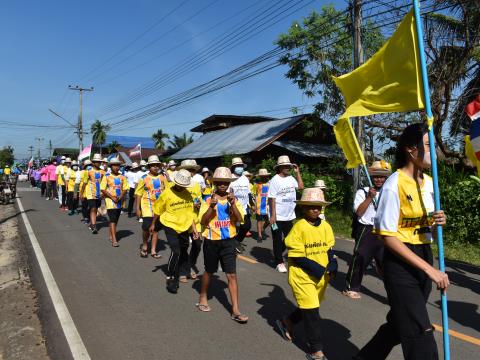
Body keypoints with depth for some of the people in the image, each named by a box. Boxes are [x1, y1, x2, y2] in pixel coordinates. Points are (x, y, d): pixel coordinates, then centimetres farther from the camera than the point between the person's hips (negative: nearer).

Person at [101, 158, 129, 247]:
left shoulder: (122, 177, 6)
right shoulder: (107, 177, -4)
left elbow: (125, 189, 6)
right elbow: (103, 189, -7)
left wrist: (120, 197, -11)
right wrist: (112, 197, -15)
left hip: (119, 201, 4)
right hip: (110, 201, -4)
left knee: (115, 219, 13)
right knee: (113, 219, -11)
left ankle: (111, 235, 29)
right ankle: (114, 240, -13)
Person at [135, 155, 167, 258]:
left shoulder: (163, 178, 6)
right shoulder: (144, 179, -2)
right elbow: (138, 194, -1)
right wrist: (138, 208, -5)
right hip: (147, 207, -3)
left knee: (156, 229, 8)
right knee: (147, 228, -8)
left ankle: (153, 250, 19)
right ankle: (144, 246, 20)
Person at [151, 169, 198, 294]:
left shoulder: (187, 194, -1)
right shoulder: (167, 193, -14)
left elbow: (189, 212, 9)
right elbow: (158, 210, 0)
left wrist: (194, 229, 6)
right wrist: (153, 224, 11)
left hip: (184, 227, 5)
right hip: (170, 226, -5)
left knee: (183, 254, 14)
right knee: (175, 252, -18)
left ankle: (176, 276, 37)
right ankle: (170, 278, -2)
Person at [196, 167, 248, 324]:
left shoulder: (233, 199, 1)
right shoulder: (209, 199, -5)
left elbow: (239, 219, -9)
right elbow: (203, 221, -11)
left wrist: (233, 204, -22)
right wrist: (211, 206, -24)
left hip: (228, 241, 1)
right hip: (212, 241, -1)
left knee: (232, 275, -1)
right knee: (209, 271, 17)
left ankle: (235, 310, 4)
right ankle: (203, 298, 40)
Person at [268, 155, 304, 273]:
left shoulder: (291, 178, 4)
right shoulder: (275, 180, -14)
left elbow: (301, 187, 7)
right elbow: (272, 199, -15)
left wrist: (297, 172, 3)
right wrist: (273, 215, -18)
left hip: (289, 216, 7)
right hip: (278, 217, -6)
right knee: (278, 240, 5)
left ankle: (277, 253, 37)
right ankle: (279, 262, 15)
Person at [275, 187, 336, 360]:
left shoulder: (325, 226, 1)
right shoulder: (299, 227, -16)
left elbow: (329, 249, 8)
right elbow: (296, 256, -16)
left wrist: (332, 265, -10)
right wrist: (316, 269, -21)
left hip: (322, 276, 7)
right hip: (303, 276, -6)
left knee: (310, 307, 20)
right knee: (312, 311, -1)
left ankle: (287, 322, 46)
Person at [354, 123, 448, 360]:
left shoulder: (429, 183, 6)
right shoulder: (395, 184, -17)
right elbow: (388, 237, -18)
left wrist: (436, 223, -6)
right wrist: (429, 269, -20)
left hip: (424, 256, 8)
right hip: (401, 262, -8)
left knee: (400, 323, 19)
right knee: (421, 337, -4)